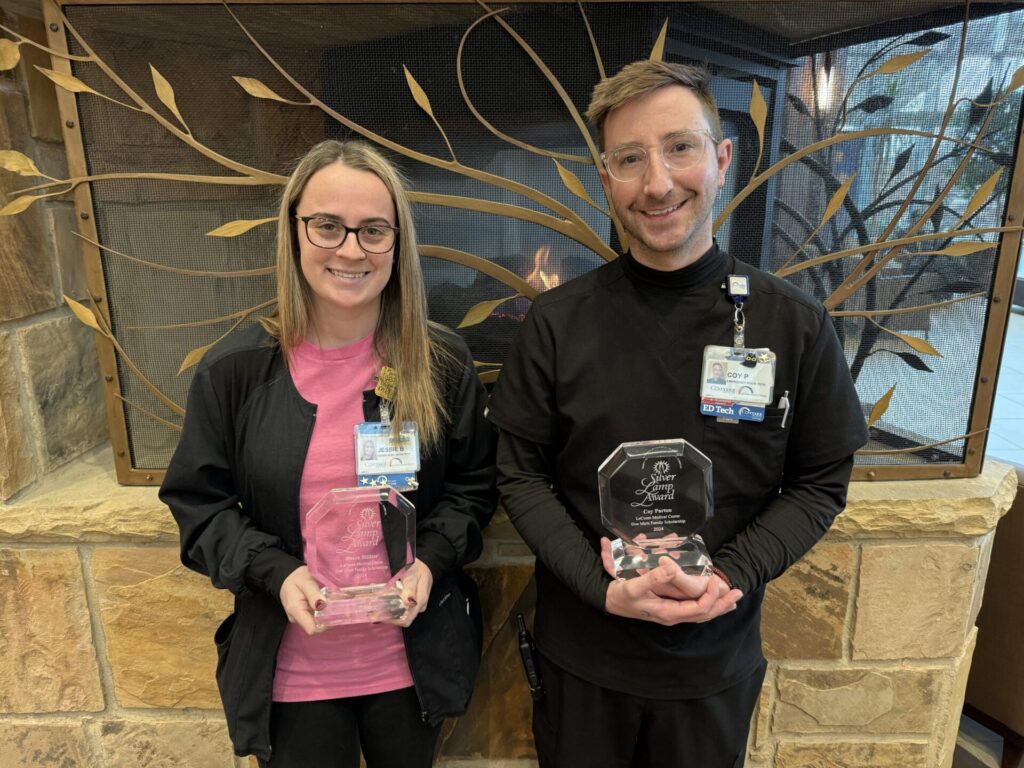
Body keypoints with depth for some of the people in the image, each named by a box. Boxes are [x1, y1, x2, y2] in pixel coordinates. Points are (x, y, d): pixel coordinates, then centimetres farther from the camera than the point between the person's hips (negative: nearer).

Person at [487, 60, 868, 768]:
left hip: (719, 658, 1)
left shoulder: (796, 327, -10)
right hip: (579, 651, 0)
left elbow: (820, 484, -3)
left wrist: (727, 577, -17)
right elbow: (521, 474, -7)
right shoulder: (557, 322, -11)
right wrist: (604, 587, -18)